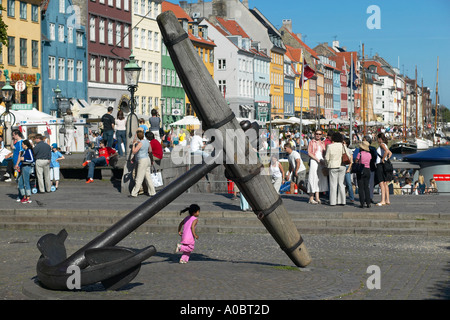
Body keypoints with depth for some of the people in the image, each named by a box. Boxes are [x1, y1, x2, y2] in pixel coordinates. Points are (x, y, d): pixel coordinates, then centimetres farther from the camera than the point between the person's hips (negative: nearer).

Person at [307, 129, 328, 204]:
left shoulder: (322, 143, 16)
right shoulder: (311, 142, 2)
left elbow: (324, 153, 18)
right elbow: (309, 153, -5)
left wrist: (324, 161, -2)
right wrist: (317, 159, -14)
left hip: (322, 162, 5)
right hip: (314, 162, -5)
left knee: (320, 179, 4)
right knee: (313, 178, -7)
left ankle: (317, 198, 9)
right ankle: (311, 198, -4)